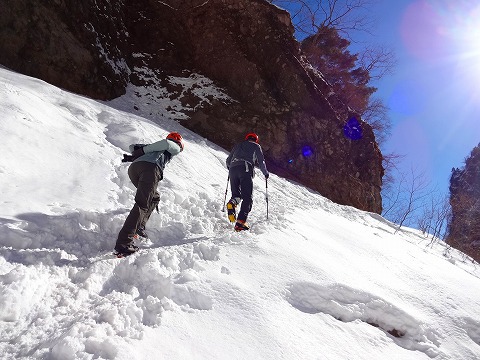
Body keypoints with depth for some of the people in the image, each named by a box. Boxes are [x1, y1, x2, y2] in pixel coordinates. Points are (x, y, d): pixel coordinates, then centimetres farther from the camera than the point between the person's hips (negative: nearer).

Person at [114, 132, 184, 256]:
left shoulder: (155, 147, 41)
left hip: (133, 167, 7)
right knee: (142, 204, -12)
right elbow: (166, 143, 2)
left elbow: (132, 146, 35)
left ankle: (139, 227, 11)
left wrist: (137, 155, 16)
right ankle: (123, 244, -22)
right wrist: (138, 154, 3)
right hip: (151, 168, -7)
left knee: (154, 198, 24)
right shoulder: (175, 147, 25)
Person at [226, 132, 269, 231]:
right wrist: (265, 173, 28)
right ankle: (240, 222, -19)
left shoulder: (237, 145, 31)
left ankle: (232, 203, -23)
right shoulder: (256, 146, 21)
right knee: (247, 198, -3)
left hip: (232, 170, 4)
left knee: (236, 195, 14)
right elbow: (261, 161, 13)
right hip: (246, 170, -4)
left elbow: (228, 161, 32)